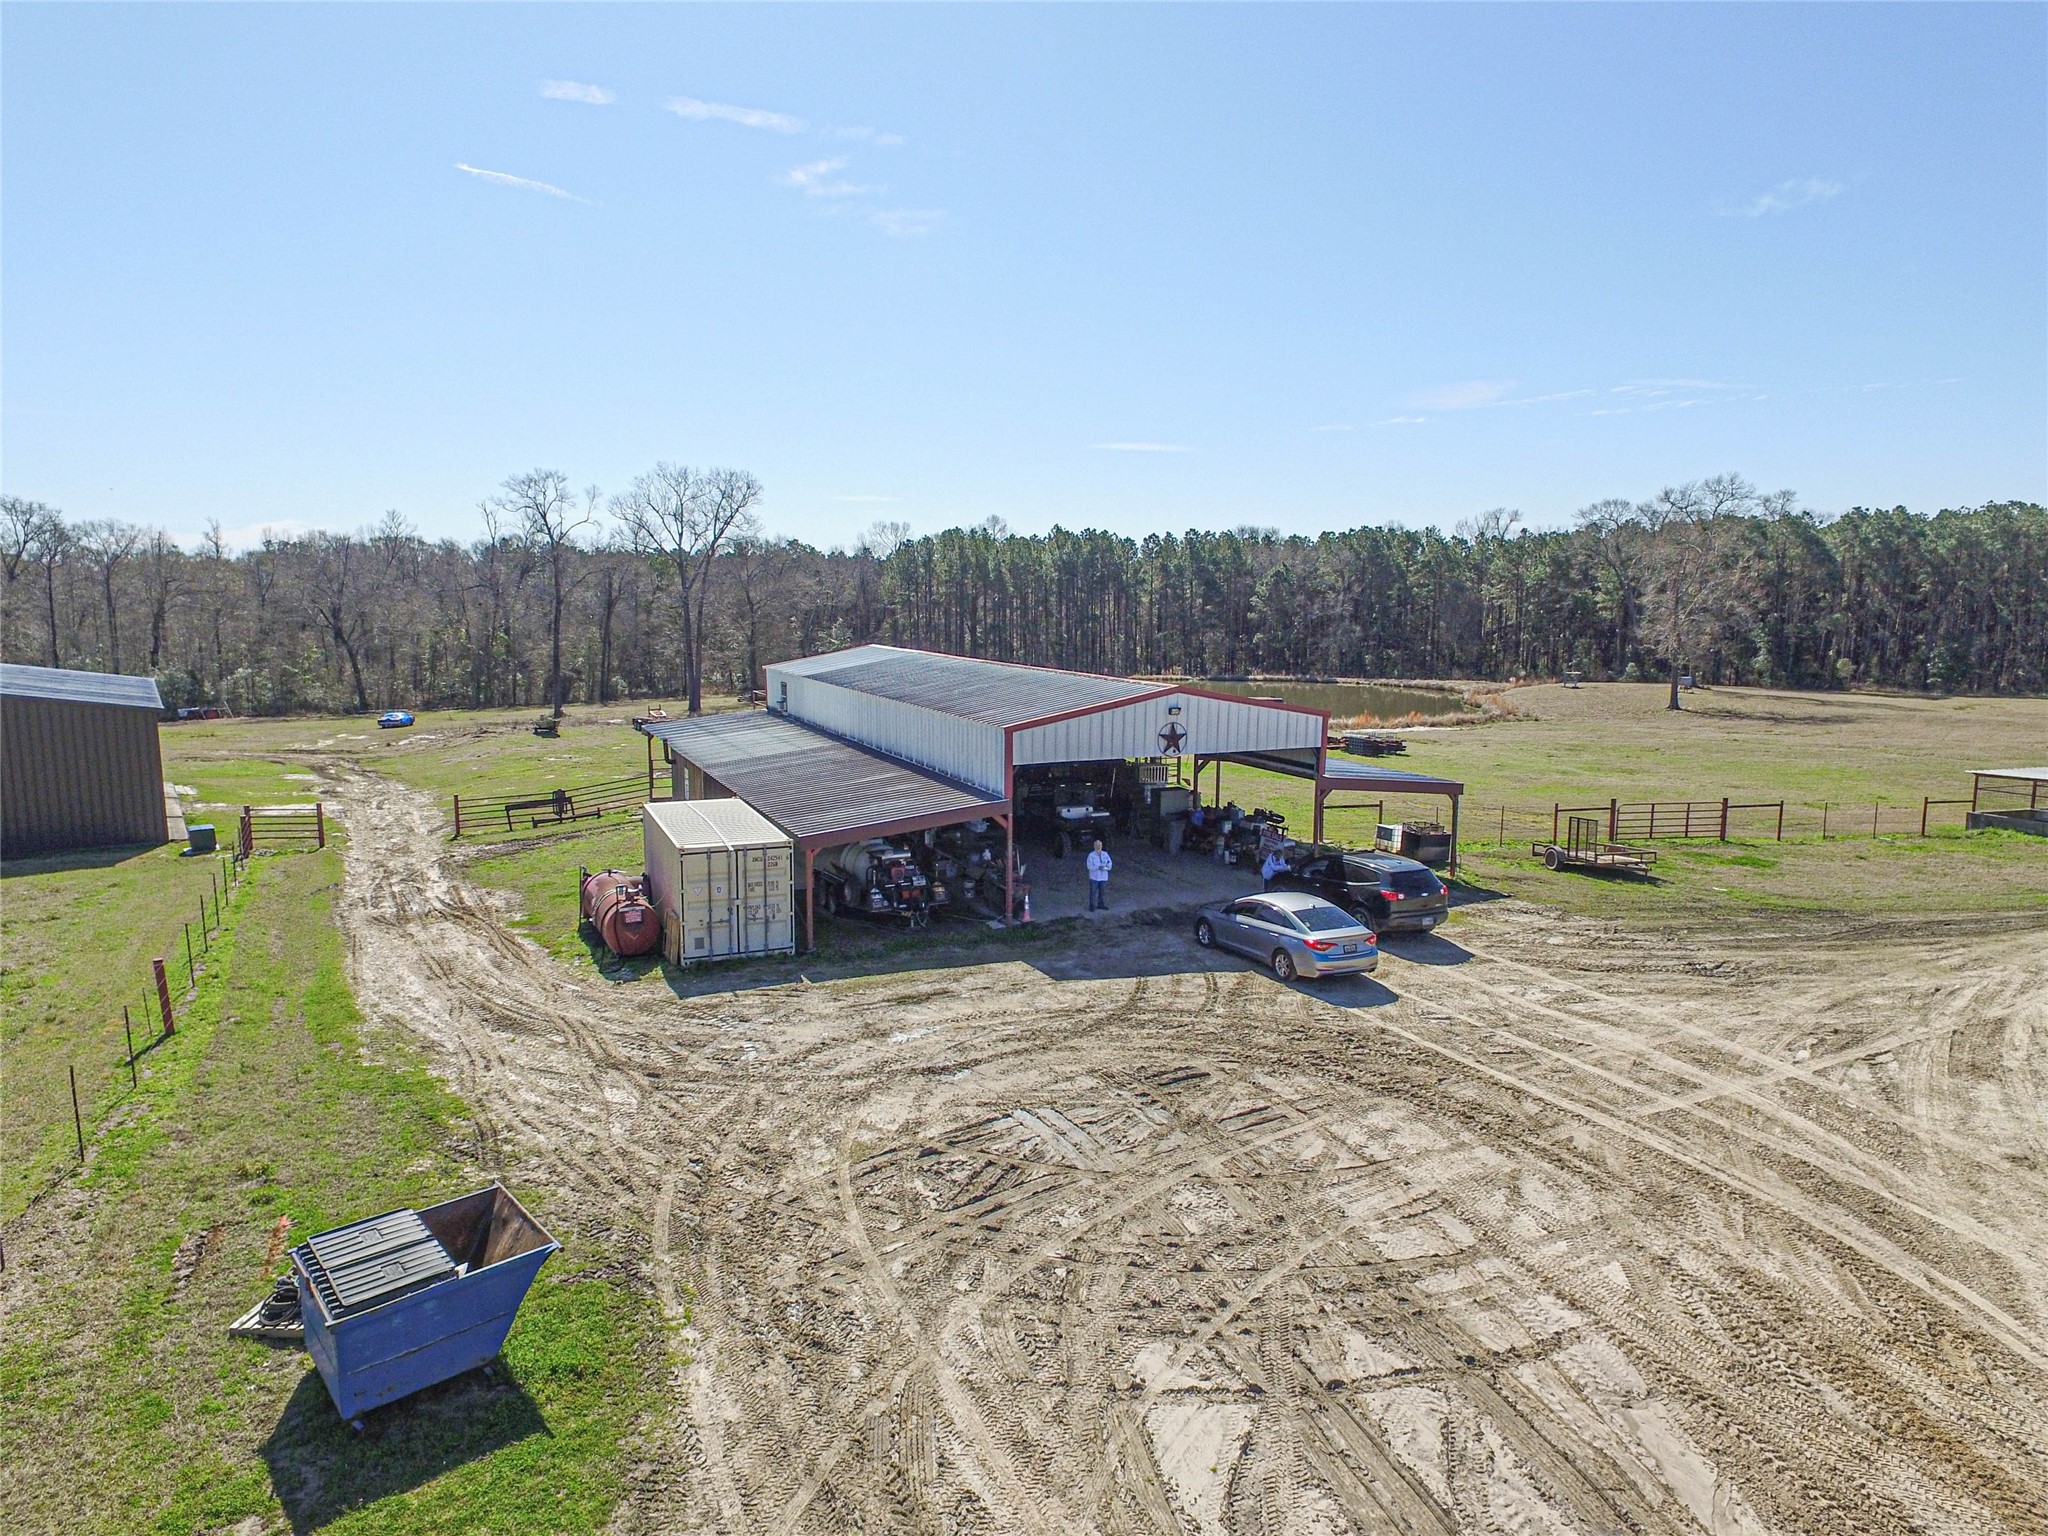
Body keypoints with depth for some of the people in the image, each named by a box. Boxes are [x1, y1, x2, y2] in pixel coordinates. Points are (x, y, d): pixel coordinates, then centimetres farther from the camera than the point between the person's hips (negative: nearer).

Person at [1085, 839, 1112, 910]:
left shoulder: (1105, 854, 5)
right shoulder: (1091, 855, -7)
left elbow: (1109, 864, 2)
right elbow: (1090, 866, -15)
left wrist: (1106, 866, -20)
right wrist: (1098, 867, -26)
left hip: (1103, 877, 4)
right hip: (1094, 877, -4)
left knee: (1103, 892, 10)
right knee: (1093, 892, -1)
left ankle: (1101, 905, 23)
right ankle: (1092, 906, 6)